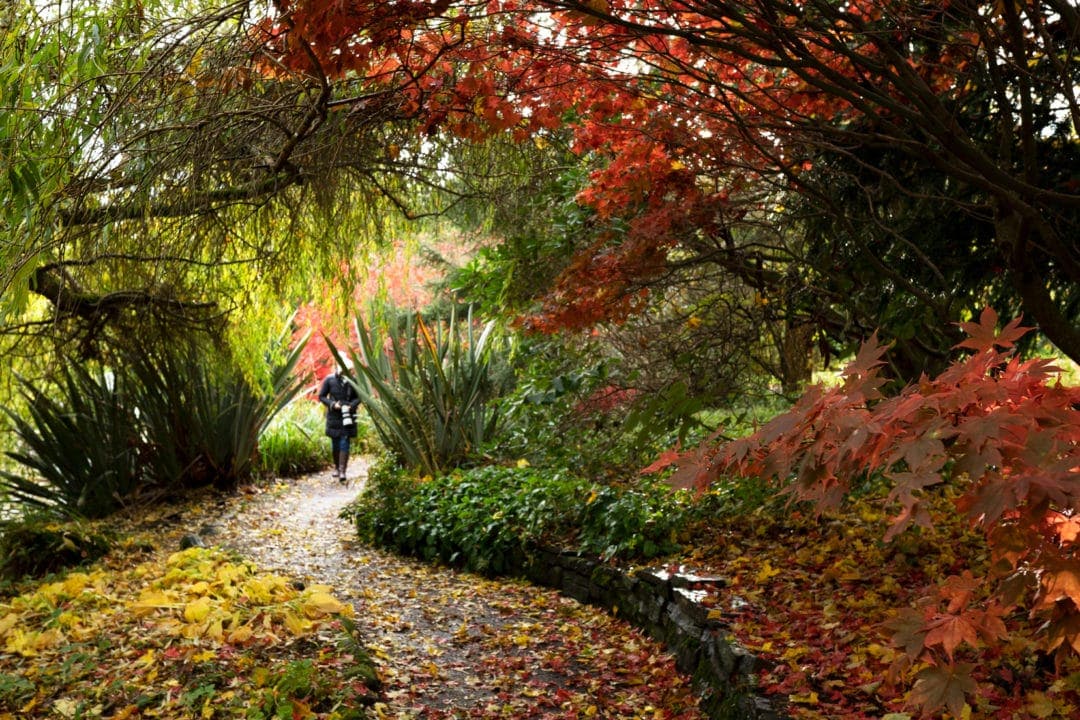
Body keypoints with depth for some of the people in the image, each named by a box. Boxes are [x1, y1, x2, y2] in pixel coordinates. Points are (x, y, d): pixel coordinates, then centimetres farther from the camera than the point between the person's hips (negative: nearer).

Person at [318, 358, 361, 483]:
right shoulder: (329, 379, -3)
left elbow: (358, 397, 6)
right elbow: (321, 396, 2)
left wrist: (351, 405, -13)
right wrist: (332, 404, -13)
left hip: (347, 417, -1)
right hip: (333, 416, 1)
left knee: (345, 443, -6)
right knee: (335, 444, 10)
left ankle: (342, 471, -7)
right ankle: (336, 467, 29)